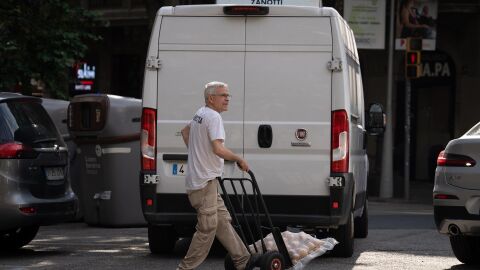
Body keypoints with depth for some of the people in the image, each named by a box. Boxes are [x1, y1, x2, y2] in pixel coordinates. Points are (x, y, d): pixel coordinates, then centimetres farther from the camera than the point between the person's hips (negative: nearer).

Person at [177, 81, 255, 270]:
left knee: (223, 222, 14)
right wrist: (239, 160, -13)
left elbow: (185, 131, 33)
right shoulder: (213, 116, -17)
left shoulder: (200, 114, 14)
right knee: (208, 227, -6)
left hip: (199, 179, 11)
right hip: (205, 181, -11)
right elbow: (218, 149, -27)